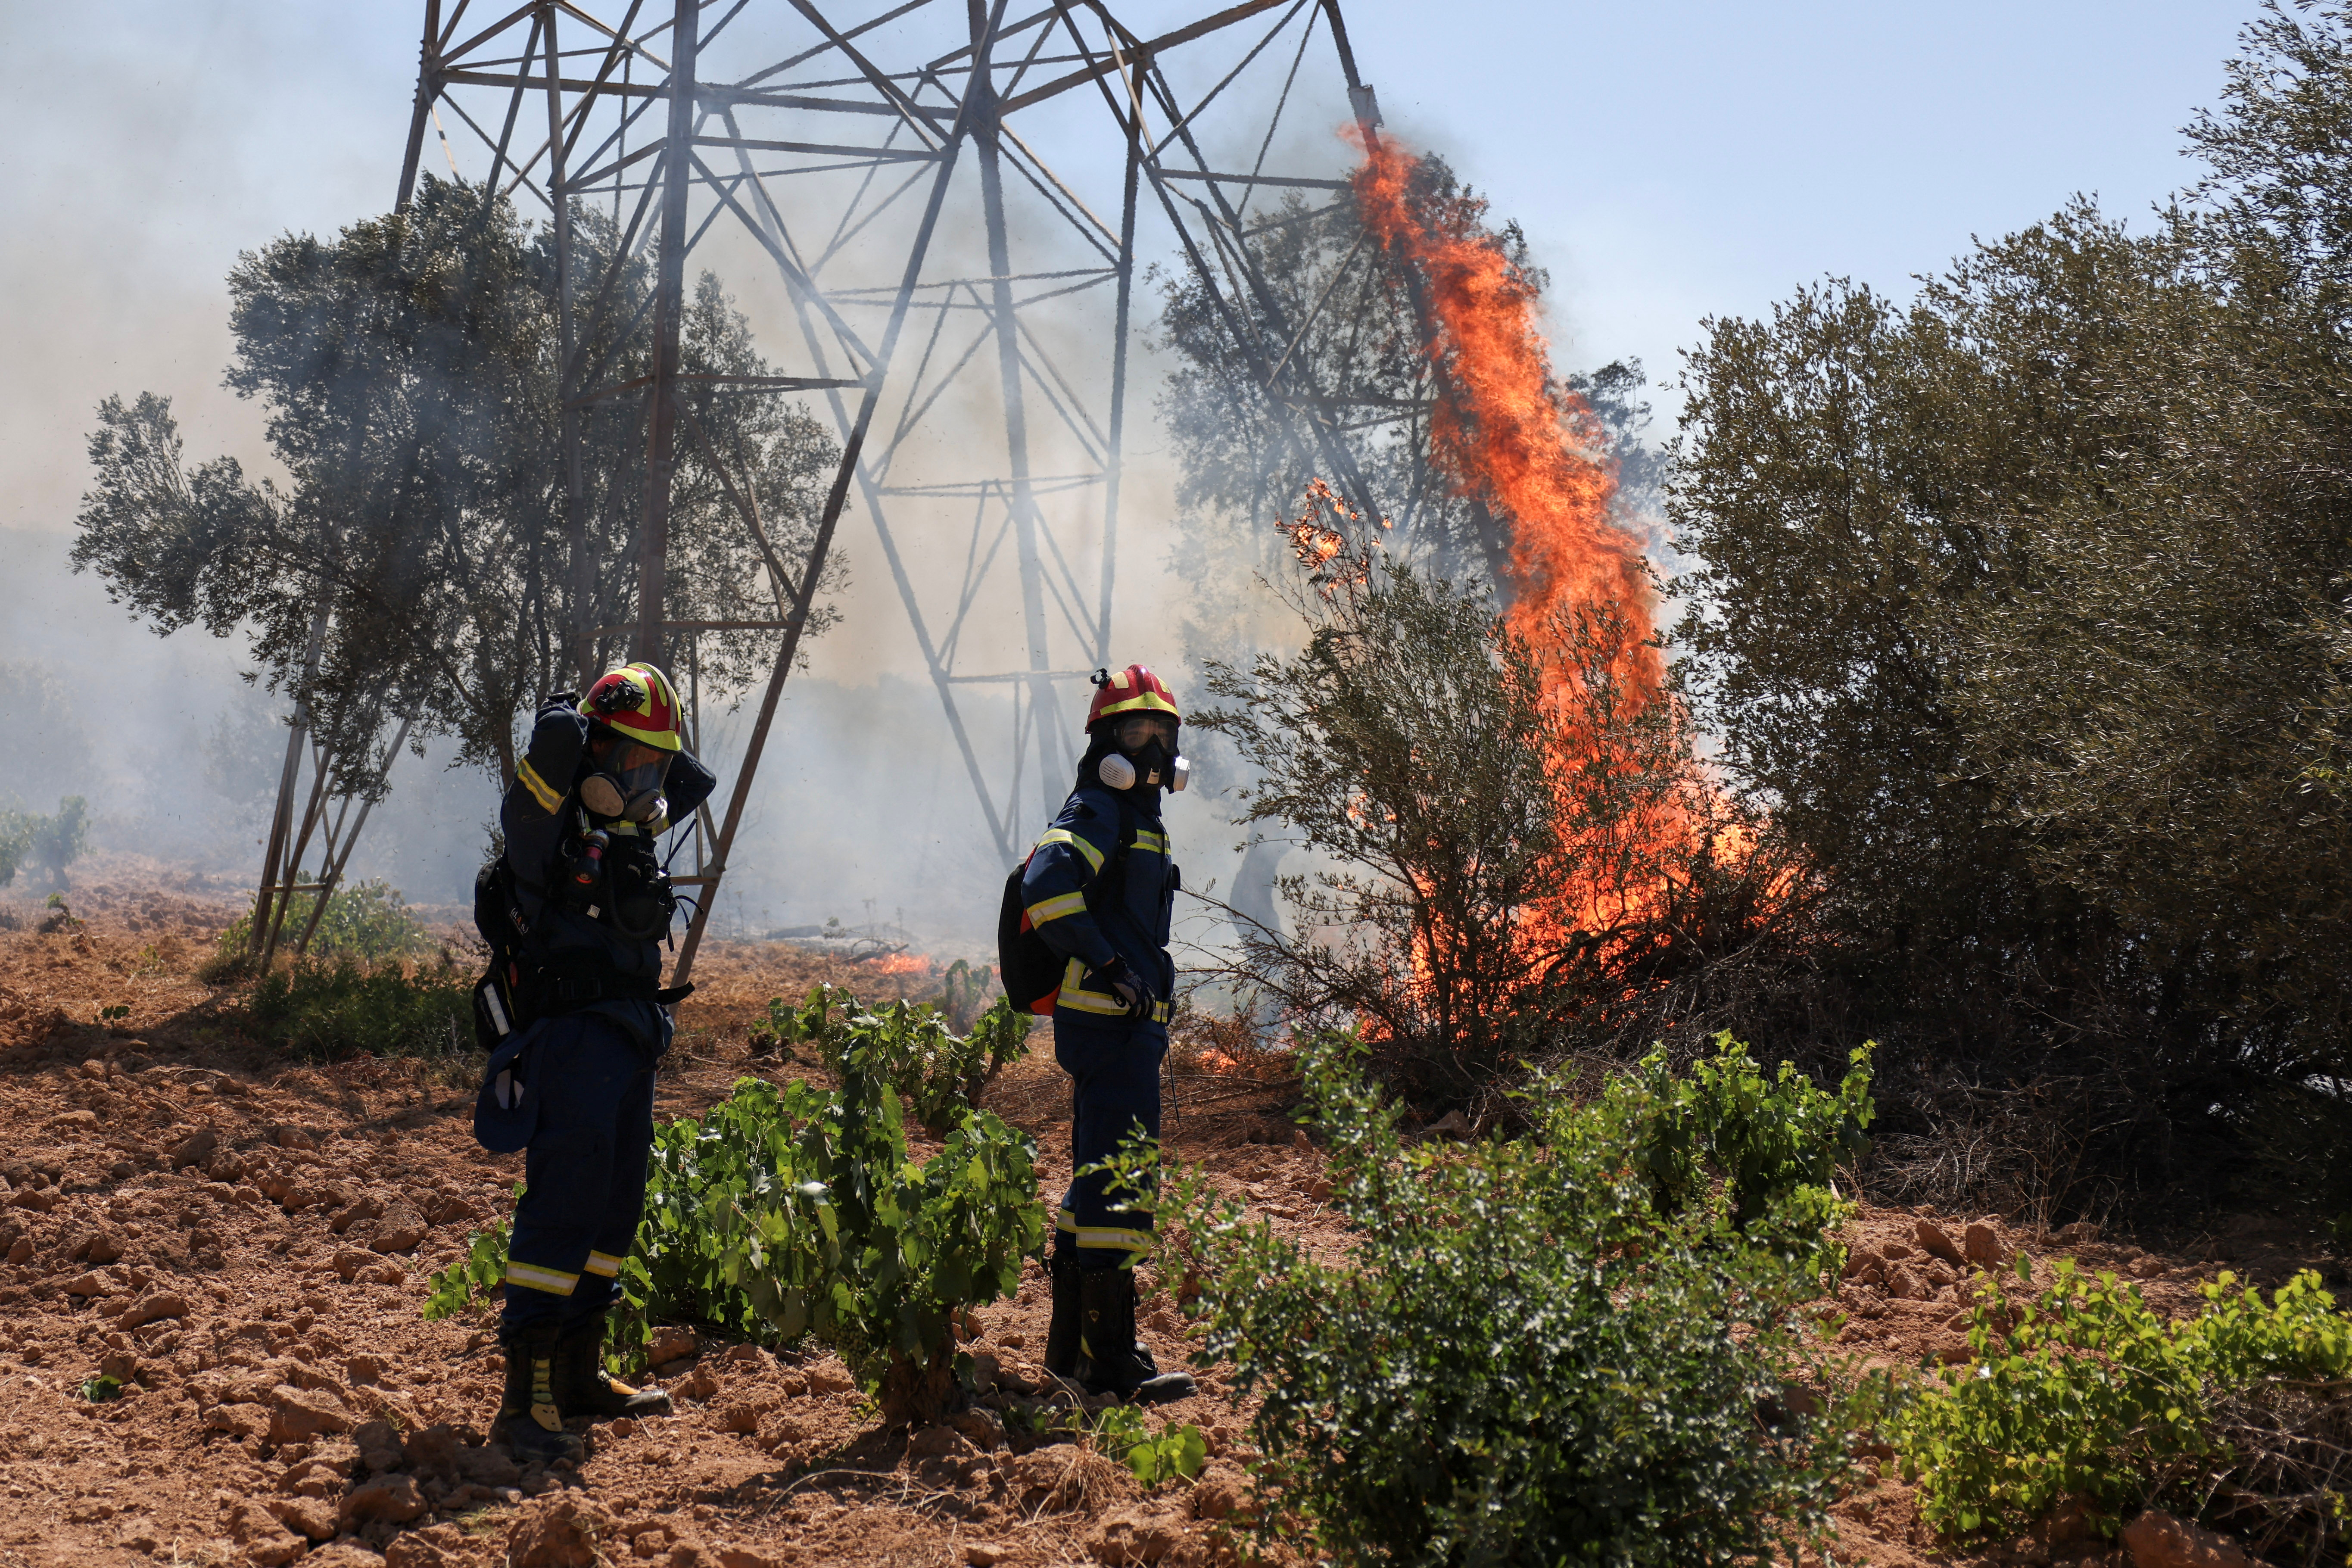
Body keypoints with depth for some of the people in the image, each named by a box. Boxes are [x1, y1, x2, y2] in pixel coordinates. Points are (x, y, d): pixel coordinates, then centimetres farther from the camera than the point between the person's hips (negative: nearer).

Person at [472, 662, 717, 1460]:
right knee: (563, 1208, -13)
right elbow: (557, 738, -27)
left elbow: (696, 782, 28)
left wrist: (658, 749, 12)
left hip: (632, 1044, 9)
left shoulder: (629, 830, 14)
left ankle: (579, 1374, 24)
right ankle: (526, 1394, -12)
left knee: (614, 1208, 13)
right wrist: (571, 719, -6)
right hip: (574, 1041, -9)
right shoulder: (547, 827, -9)